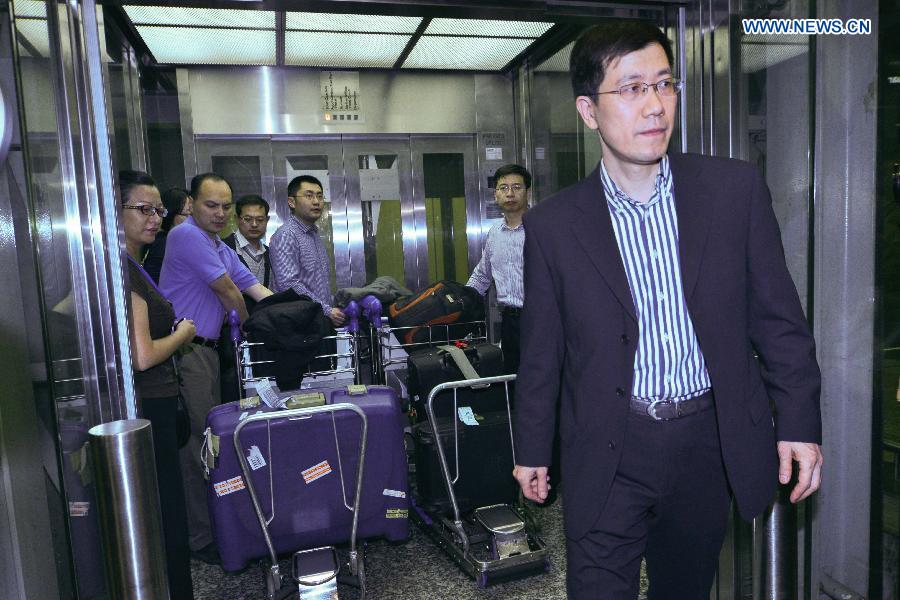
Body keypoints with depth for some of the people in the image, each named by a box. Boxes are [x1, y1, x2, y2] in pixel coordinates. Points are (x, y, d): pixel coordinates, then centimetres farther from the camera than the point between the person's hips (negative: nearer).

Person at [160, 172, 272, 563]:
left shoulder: (222, 249, 18)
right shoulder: (187, 236, -11)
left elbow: (257, 290, 14)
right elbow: (227, 290, -10)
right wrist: (247, 326, 7)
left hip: (207, 351, 9)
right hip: (186, 352, -9)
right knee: (196, 445, -5)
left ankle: (214, 520, 26)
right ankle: (200, 537, 5)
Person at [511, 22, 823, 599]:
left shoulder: (736, 189, -3)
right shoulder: (552, 224, -6)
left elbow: (778, 317, 2)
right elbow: (541, 350, 1)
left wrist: (799, 422, -1)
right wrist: (533, 449, 7)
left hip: (710, 442, 2)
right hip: (608, 453, -1)